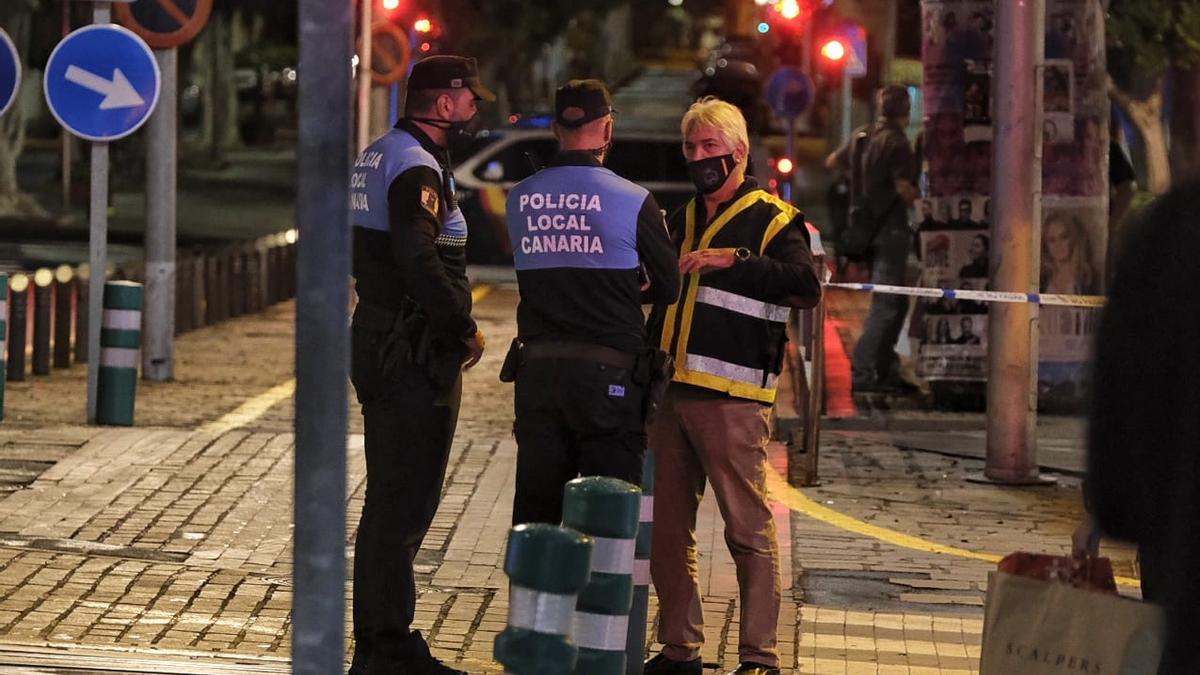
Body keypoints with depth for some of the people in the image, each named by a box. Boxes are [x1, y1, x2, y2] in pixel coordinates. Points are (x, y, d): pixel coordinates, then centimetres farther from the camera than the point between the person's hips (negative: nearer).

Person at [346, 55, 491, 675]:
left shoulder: (377, 156, 17)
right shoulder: (417, 166, -16)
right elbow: (420, 263, -28)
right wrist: (464, 328, -15)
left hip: (379, 340, 11)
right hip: (416, 356, -11)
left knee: (393, 499, 16)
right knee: (402, 501, -7)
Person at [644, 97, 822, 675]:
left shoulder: (771, 219, 0)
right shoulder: (682, 221, 22)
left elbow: (806, 284, -17)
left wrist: (733, 262, -25)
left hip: (731, 400, -7)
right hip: (670, 394, 7)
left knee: (748, 529, -6)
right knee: (666, 529, 9)